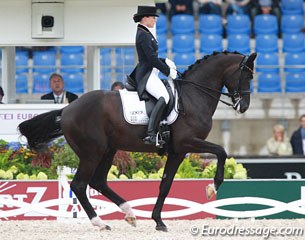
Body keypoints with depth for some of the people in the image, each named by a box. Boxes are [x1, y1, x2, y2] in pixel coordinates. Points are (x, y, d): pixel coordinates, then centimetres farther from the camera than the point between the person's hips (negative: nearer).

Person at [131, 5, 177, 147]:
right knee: (164, 97, -32)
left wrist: (165, 62, 14)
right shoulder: (143, 35, -14)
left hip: (151, 74, 12)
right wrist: (168, 71, -12)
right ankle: (151, 134, -40)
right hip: (147, 75, -12)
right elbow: (151, 58, -20)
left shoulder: (145, 34, 19)